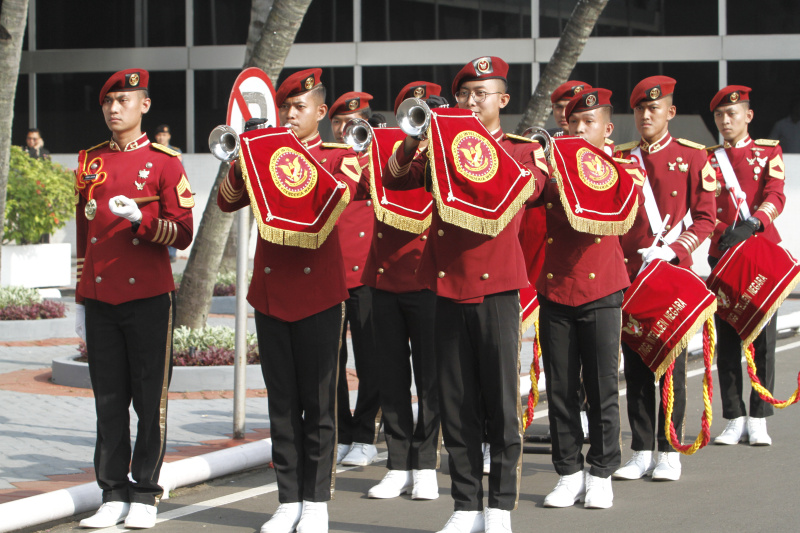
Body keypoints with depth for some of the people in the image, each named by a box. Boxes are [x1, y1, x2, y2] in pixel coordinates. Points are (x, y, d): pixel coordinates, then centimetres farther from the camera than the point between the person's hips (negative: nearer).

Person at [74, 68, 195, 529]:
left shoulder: (164, 162, -2)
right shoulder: (91, 162, 11)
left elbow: (183, 234, -4)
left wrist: (140, 218, -21)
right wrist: (81, 300, 15)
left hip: (149, 300, -4)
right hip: (101, 301, 4)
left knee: (150, 401, 2)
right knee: (109, 400, 5)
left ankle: (145, 496, 10)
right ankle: (114, 495, 11)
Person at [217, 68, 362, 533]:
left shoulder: (341, 154, 2)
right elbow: (227, 201, 1)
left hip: (319, 293, -3)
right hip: (270, 291, 3)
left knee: (318, 400, 1)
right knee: (282, 402, 6)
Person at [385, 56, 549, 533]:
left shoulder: (525, 149, 6)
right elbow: (396, 180, 1)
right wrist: (414, 142, -15)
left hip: (497, 286, -3)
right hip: (448, 284, 3)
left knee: (502, 401, -2)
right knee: (456, 404, 5)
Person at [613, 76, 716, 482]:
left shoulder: (693, 157, 1)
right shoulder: (619, 159, 9)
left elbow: (705, 219, -1)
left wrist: (671, 250, -14)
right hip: (628, 274, 3)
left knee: (672, 363, 1)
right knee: (635, 364, 5)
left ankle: (669, 452, 8)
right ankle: (641, 452, 11)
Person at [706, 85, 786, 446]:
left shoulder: (769, 152, 7)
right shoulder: (707, 159, 11)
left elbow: (775, 198, -8)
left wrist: (751, 224, -25)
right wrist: (726, 232, -18)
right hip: (722, 255, 2)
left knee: (763, 340, -3)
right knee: (726, 341, 0)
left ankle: (758, 421, 2)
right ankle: (734, 420, 5)